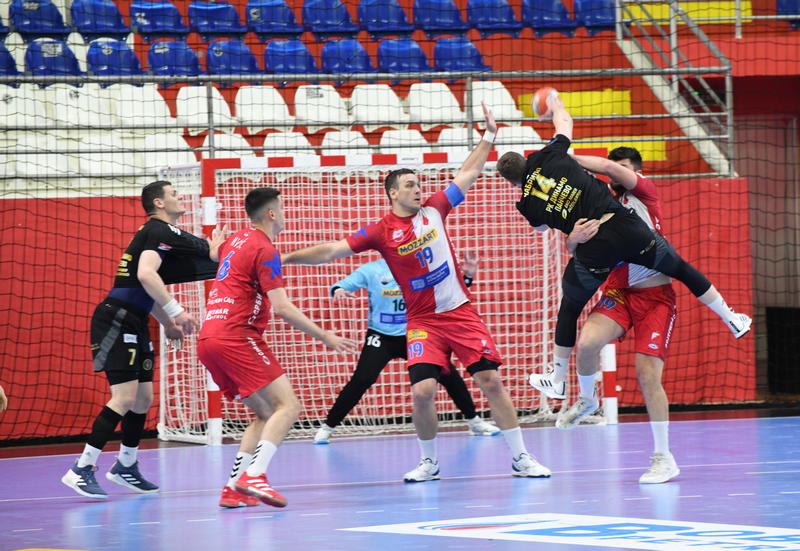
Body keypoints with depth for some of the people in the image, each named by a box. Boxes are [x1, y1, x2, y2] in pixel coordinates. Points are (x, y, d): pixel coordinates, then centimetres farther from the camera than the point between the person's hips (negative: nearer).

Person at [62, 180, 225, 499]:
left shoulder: (159, 233, 21)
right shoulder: (159, 231, -11)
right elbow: (146, 274, -28)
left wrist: (167, 324, 26)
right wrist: (175, 311, -27)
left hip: (134, 324, 10)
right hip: (116, 320, -10)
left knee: (143, 397, 12)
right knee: (124, 397, -16)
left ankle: (126, 466, 26)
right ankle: (81, 470, -17)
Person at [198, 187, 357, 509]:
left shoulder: (236, 241, 18)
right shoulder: (264, 249, -8)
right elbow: (282, 308, -15)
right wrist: (325, 337, -11)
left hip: (209, 338, 9)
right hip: (237, 337, -9)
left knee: (266, 414, 12)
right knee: (288, 406, -14)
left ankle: (233, 488, 1)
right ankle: (254, 476, -29)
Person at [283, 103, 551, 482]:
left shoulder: (434, 210, 4)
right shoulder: (381, 232, -3)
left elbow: (467, 174, 14)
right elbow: (332, 250, -4)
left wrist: (488, 136, 12)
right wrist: (285, 258, -10)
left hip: (461, 311, 2)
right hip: (423, 320, -2)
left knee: (491, 380, -4)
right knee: (422, 390, -15)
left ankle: (520, 458, 4)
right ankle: (429, 462, 6)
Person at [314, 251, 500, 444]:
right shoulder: (371, 270, -7)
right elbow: (344, 285, -10)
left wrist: (467, 276, -19)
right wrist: (338, 290, -34)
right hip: (380, 337, -2)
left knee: (449, 375, -2)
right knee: (361, 380, -17)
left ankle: (474, 422, 17)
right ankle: (328, 427, -4)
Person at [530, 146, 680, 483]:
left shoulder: (645, 191, -2)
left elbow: (611, 168, -20)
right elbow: (572, 248, 2)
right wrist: (575, 238, -22)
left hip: (656, 294, -3)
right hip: (618, 292, 3)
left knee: (648, 374, -11)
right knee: (587, 342, -27)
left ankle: (664, 458, 1)